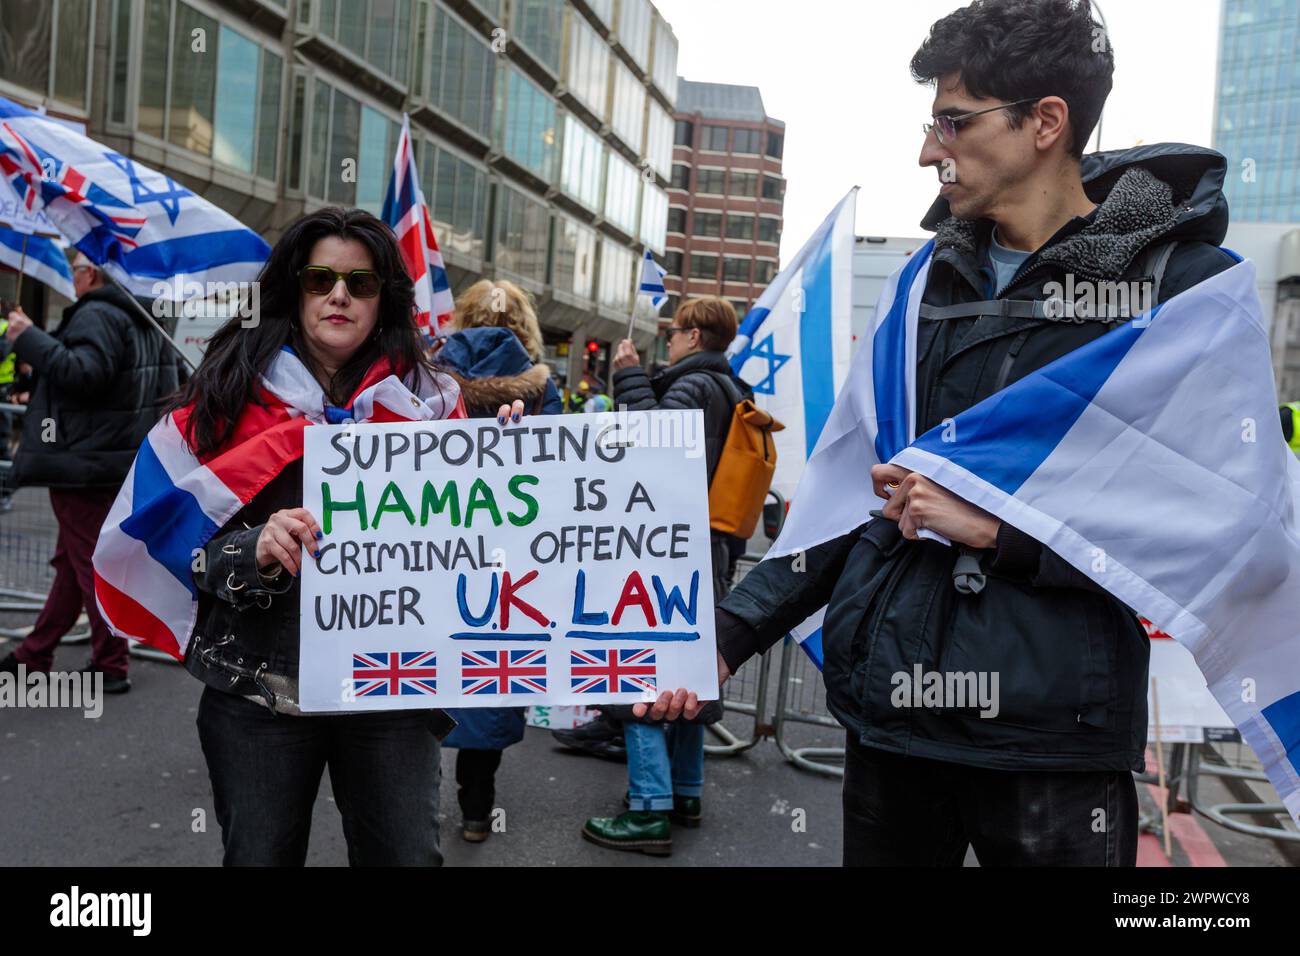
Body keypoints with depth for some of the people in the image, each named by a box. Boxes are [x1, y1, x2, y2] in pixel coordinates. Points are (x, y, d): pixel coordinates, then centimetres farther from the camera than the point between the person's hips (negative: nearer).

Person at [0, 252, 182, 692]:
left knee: (92, 563, -3)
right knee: (71, 560, 17)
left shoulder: (97, 315, -15)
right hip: (118, 461, 10)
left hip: (87, 464, -10)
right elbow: (177, 382, 19)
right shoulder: (146, 320, 15)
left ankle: (110, 667, 4)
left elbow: (83, 373, -29)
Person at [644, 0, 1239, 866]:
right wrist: (731, 633, 1)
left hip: (1052, 737, -4)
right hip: (888, 712, 5)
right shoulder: (934, 280, 8)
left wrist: (998, 529, -17)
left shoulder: (1181, 282, -7)